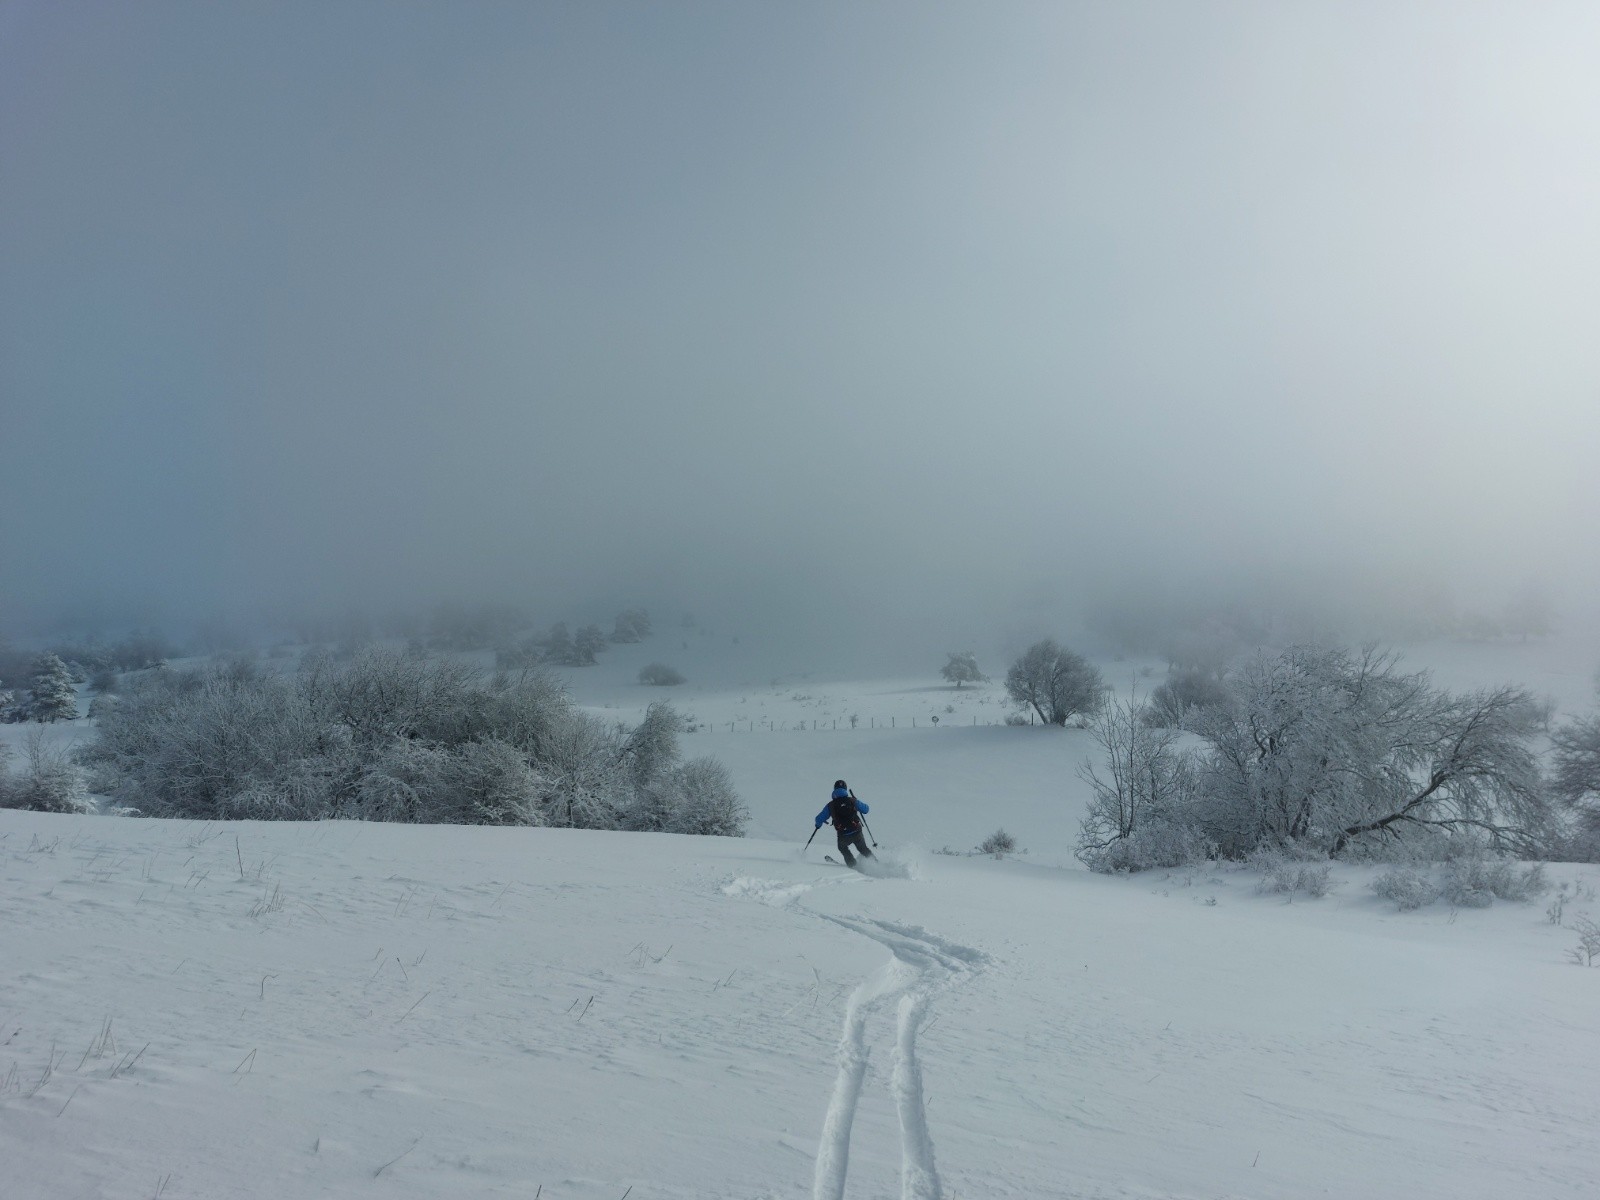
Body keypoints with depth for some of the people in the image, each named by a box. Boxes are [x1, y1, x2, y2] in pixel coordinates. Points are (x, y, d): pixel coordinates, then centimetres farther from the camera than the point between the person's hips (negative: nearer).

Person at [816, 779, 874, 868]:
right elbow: (866, 809, 12)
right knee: (863, 849, 25)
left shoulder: (830, 805, 0)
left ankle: (853, 864, 25)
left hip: (843, 836, 0)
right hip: (857, 833, 0)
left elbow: (819, 819, 7)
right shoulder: (852, 801, 0)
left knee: (843, 847, 32)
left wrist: (818, 824, 31)